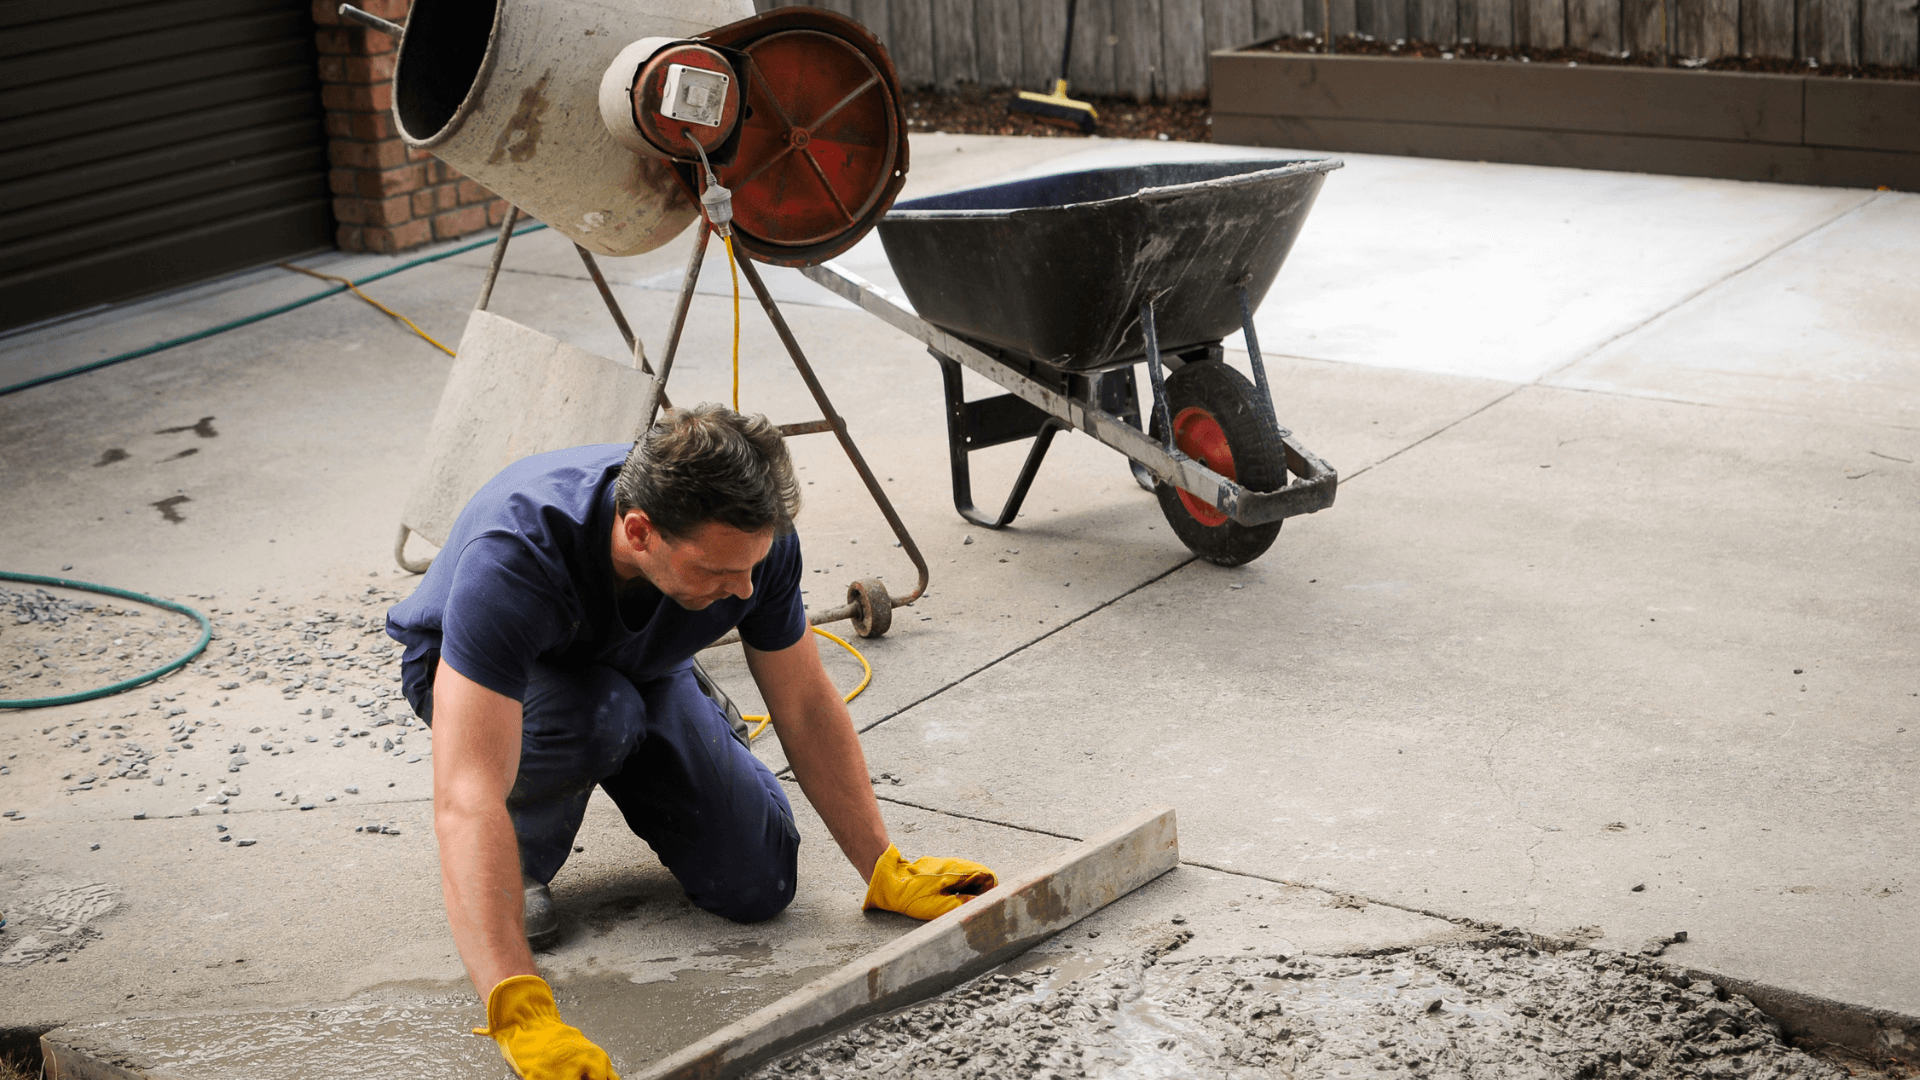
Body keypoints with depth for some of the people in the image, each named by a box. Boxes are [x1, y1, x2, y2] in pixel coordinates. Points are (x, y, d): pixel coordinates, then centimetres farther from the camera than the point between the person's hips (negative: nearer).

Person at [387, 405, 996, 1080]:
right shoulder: (512, 559, -46)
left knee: (759, 885, -6)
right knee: (602, 715, -38)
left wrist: (887, 874, -11)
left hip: (641, 668, 4)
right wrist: (521, 1015, -62)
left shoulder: (750, 534, -30)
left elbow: (806, 706, -13)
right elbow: (466, 796, -53)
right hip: (478, 676, -4)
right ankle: (520, 859, -7)